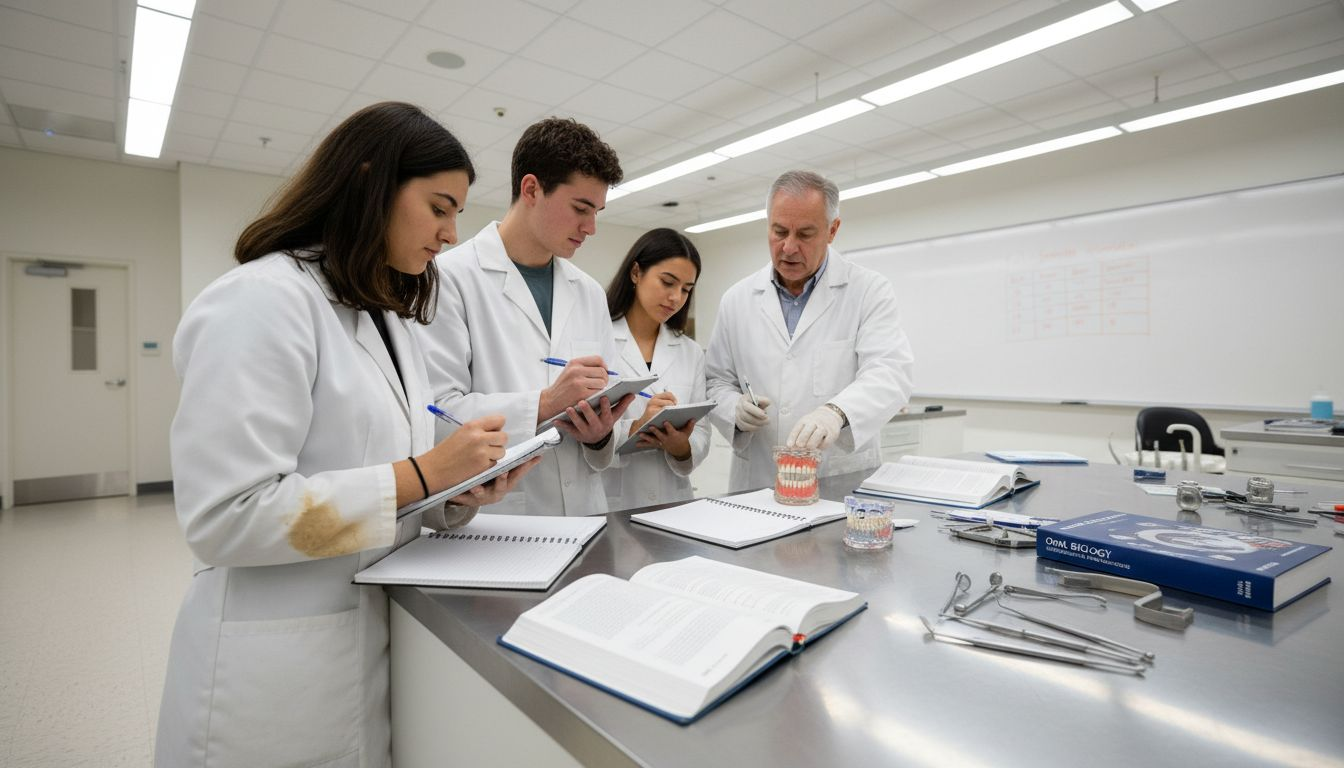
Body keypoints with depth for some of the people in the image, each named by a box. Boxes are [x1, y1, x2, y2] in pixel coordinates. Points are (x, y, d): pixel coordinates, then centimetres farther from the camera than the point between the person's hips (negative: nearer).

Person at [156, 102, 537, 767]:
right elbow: (224, 515, -23)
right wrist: (423, 474, -23)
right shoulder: (263, 300, -17)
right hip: (286, 668, -7)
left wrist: (465, 489, -7)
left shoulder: (389, 317, 9)